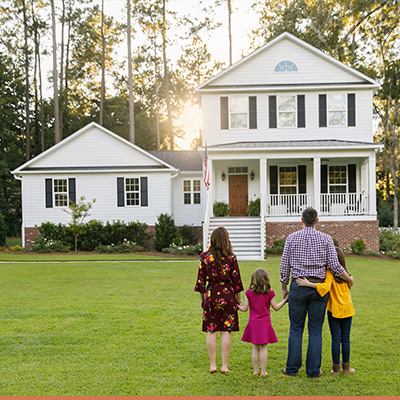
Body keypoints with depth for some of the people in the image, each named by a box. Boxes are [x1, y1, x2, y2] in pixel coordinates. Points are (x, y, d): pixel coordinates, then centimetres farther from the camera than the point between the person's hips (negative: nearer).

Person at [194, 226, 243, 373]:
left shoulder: (204, 256, -2)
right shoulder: (231, 257, -4)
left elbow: (201, 278, 1)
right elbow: (236, 279, 0)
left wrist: (202, 297, 11)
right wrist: (238, 298, 11)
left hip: (211, 294, 1)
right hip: (228, 294, -1)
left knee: (211, 331, 6)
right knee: (226, 331, 3)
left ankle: (212, 365, 9)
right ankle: (224, 366, 5)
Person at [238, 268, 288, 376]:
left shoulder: (249, 292, -2)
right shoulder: (269, 293, -6)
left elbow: (245, 309, 1)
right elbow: (276, 308, 3)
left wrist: (237, 306, 21)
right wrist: (285, 300, 15)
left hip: (253, 323, 2)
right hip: (265, 323, -2)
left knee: (255, 347, 9)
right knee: (263, 348, 3)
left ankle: (256, 370, 13)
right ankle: (263, 371, 6)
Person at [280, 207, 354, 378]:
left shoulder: (292, 238, 2)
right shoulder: (326, 239, -1)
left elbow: (284, 265, 2)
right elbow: (334, 266, -6)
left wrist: (284, 287, 12)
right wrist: (349, 279, 10)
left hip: (298, 286, 0)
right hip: (318, 287, 0)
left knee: (296, 328, 9)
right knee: (315, 330, 6)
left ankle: (292, 368, 10)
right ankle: (313, 370, 8)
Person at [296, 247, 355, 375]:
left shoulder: (330, 273, -15)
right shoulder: (346, 274, 0)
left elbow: (326, 286, -31)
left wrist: (309, 284, -34)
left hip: (334, 309, -3)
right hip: (347, 308, 3)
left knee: (336, 339, 3)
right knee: (345, 339, 10)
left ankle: (336, 368, 8)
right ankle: (346, 367, 18)